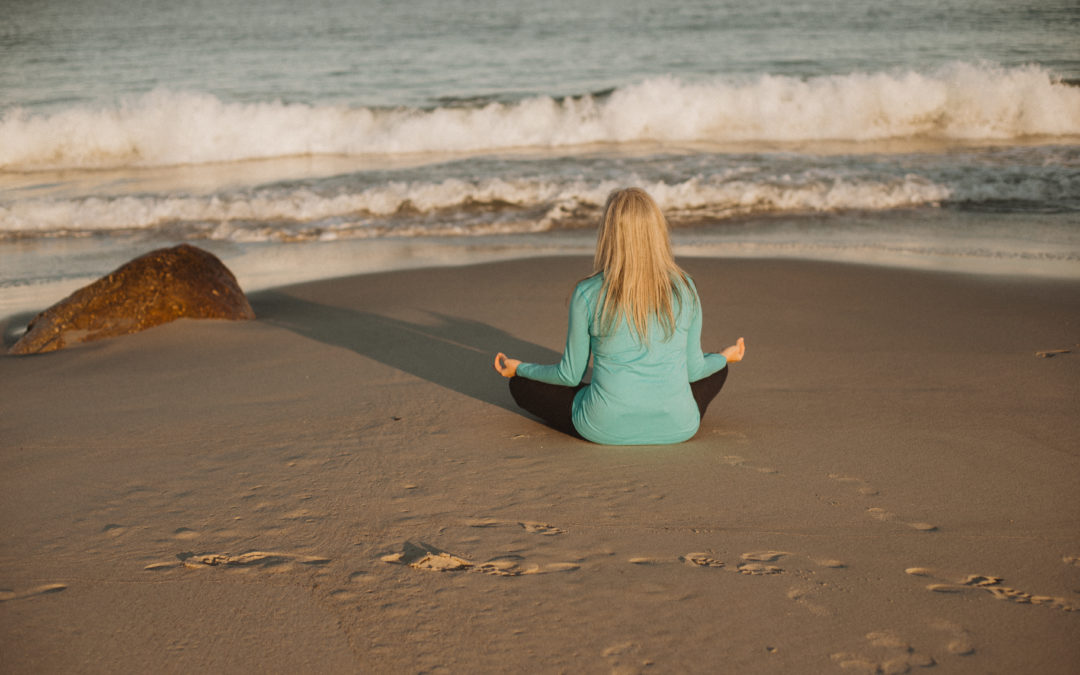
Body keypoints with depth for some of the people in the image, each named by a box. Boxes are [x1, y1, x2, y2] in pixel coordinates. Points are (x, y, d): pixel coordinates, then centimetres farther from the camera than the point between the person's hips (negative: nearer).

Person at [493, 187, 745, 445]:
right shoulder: (684, 289, -5)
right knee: (717, 369, 31)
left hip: (605, 428, -3)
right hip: (677, 428, 3)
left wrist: (519, 368, 18)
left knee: (521, 384, 19)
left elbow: (570, 375, -1)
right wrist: (726, 356, 28)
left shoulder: (588, 294, -11)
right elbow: (692, 370, 6)